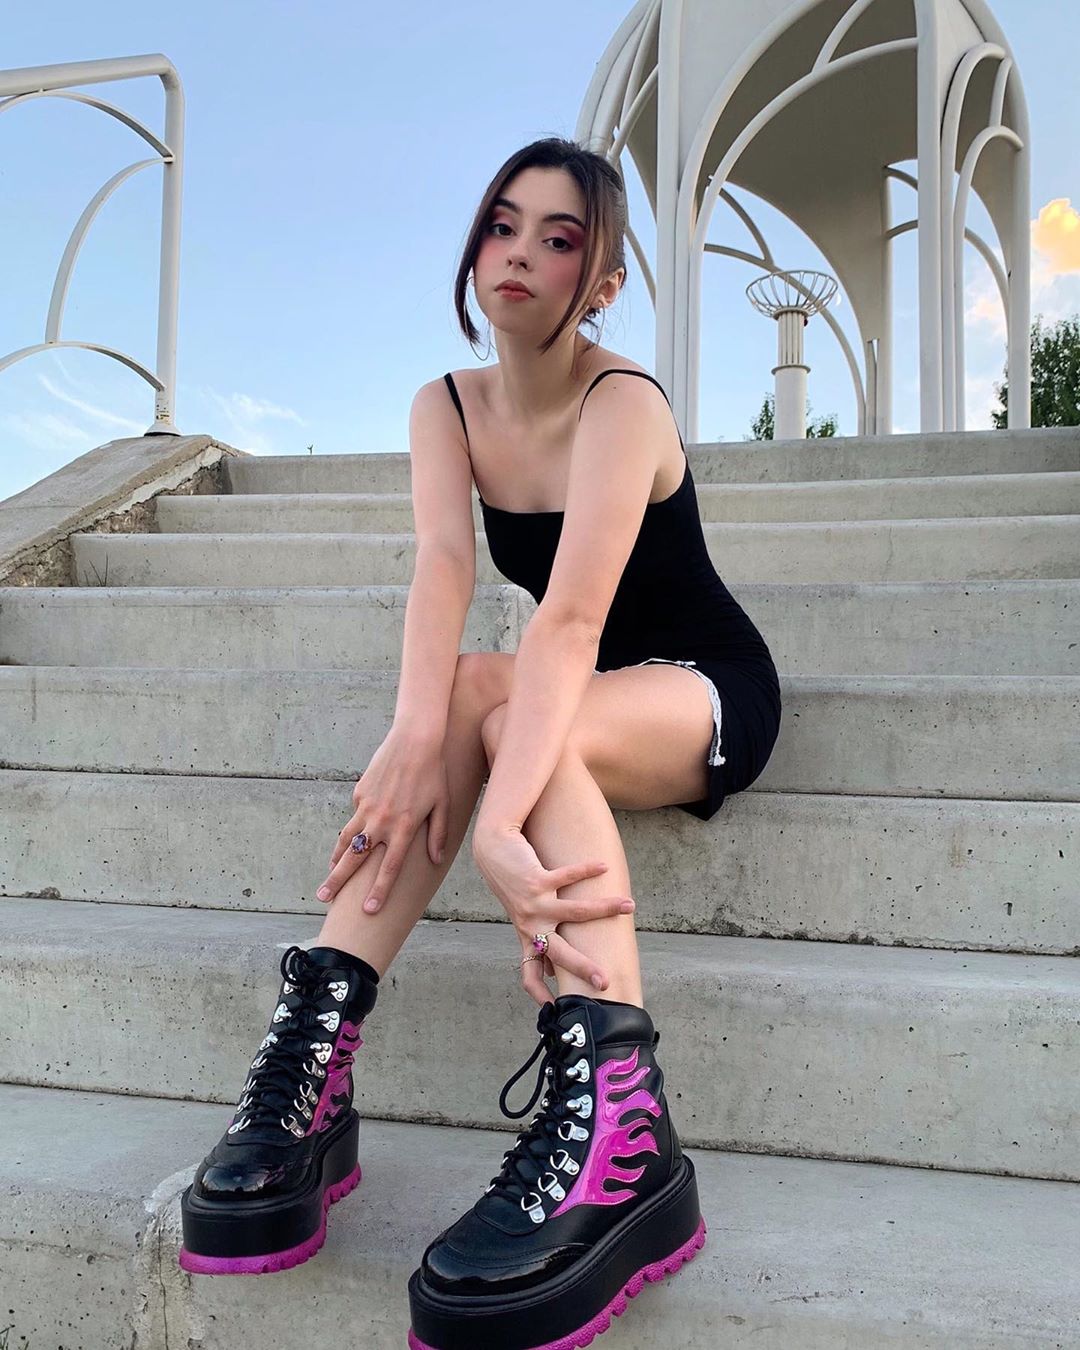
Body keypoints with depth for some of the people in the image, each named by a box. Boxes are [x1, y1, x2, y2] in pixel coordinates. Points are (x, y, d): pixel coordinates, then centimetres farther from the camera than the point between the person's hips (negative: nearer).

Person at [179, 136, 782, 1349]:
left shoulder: (624, 404, -20)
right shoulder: (445, 406, -3)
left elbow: (571, 620, -35)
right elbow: (442, 566, -22)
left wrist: (497, 821, -49)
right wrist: (417, 733, -41)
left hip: (707, 692, -5)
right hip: (573, 703, 5)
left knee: (496, 703, -34)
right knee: (466, 697, -29)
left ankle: (614, 1128, -45)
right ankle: (306, 1072, -32)